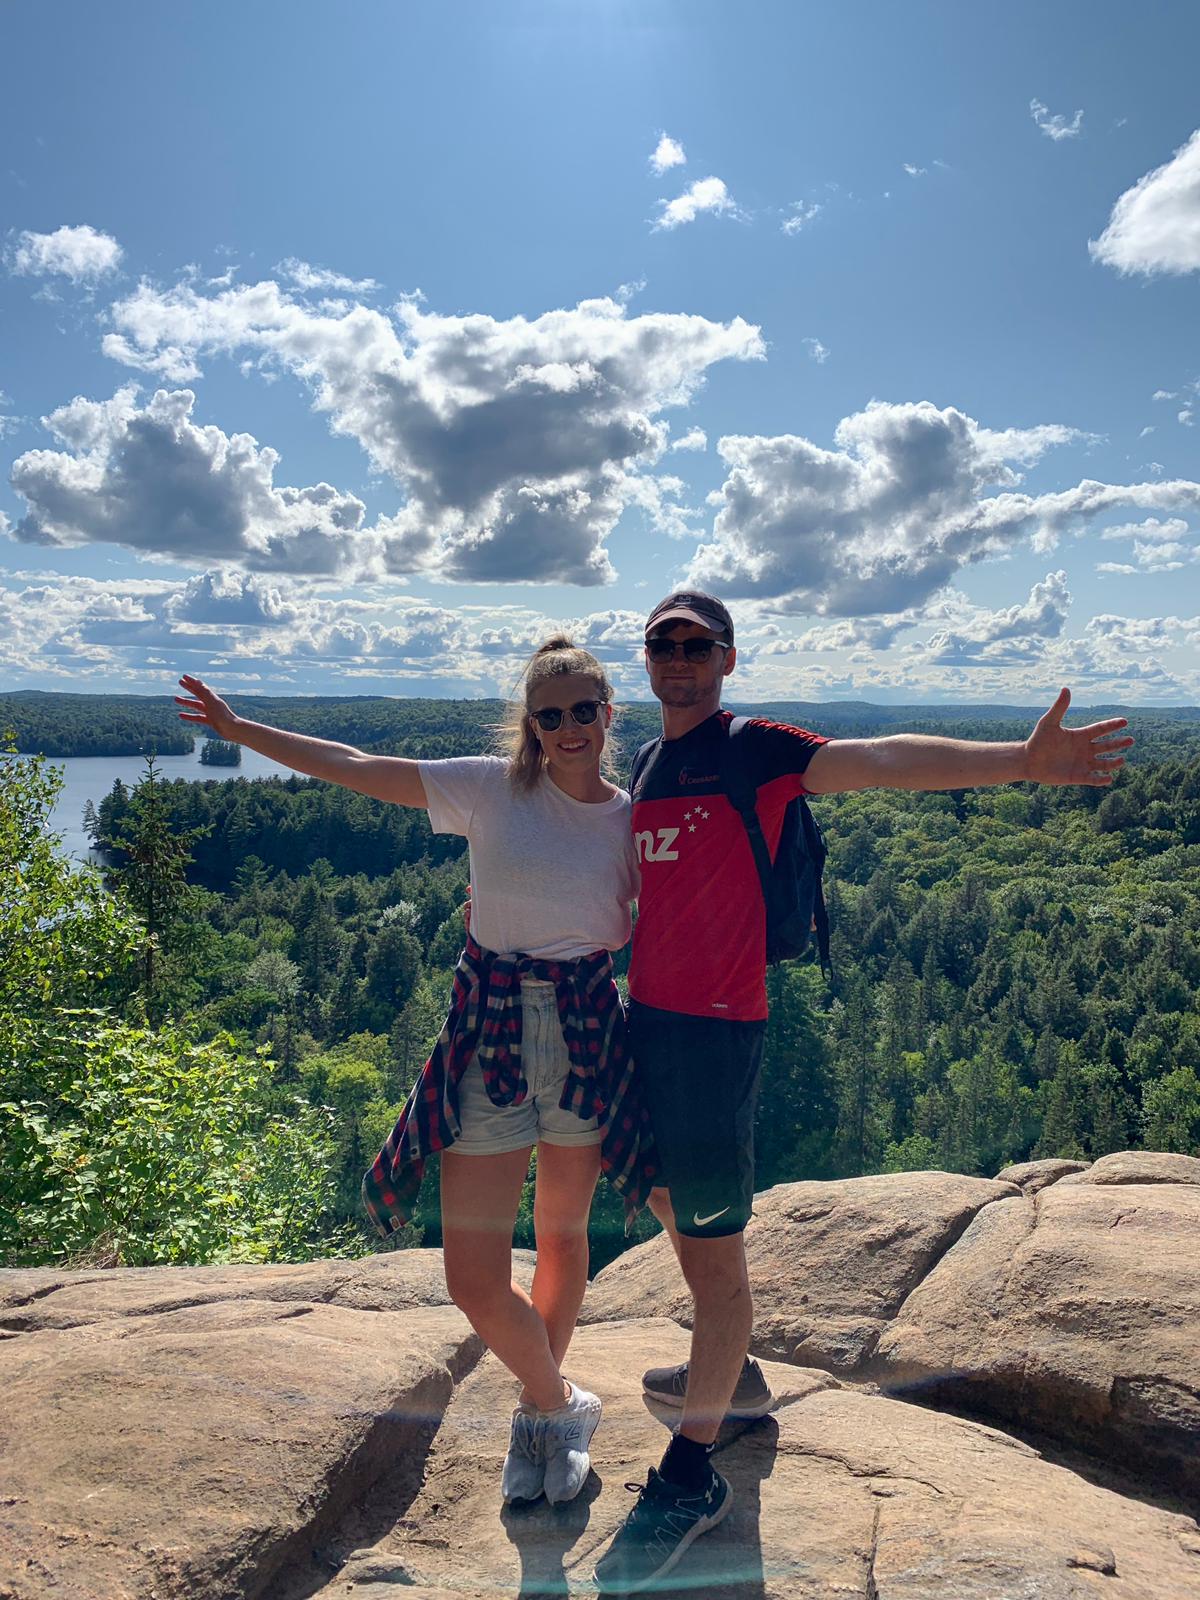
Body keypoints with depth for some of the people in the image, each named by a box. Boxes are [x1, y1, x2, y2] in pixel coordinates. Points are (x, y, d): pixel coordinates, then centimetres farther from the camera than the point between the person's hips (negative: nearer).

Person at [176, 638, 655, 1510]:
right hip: (489, 1035, -1)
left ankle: (545, 1409, 44)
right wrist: (240, 729, 6)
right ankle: (558, 1404, 28)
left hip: (587, 1033, 1)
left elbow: (657, 930, 10)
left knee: (563, 1236, 17)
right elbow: (356, 769, 2)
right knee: (475, 1281, -2)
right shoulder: (493, 788, -3)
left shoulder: (634, 819, 2)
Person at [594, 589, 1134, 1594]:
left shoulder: (755, 749, -11)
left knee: (715, 1242, 0)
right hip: (648, 1014, 9)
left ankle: (693, 1474, 16)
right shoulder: (647, 764, 12)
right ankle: (731, 1374, 45)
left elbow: (877, 762, -26)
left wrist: (1019, 761, -41)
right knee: (672, 1208, 22)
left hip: (717, 1023, -8)